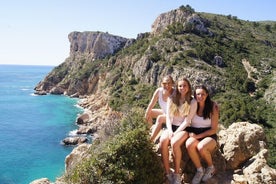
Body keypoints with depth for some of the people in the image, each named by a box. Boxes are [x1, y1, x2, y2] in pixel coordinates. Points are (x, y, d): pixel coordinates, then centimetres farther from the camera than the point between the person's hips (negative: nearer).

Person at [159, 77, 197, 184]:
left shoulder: (192, 102, -1)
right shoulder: (172, 99, 8)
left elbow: (187, 121, -8)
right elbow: (168, 117, 3)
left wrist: (176, 133, -17)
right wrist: (170, 131, -13)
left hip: (184, 128, -3)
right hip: (171, 127, 3)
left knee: (174, 143, -33)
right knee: (163, 141, -29)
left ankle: (177, 174, -20)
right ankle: (167, 173, -22)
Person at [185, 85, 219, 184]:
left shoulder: (213, 107, -6)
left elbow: (214, 129, -5)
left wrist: (199, 136, -15)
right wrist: (190, 133, -13)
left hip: (209, 136, -2)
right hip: (194, 134, 2)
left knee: (201, 147, -34)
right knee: (189, 144, -32)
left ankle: (211, 167, -1)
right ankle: (199, 170, -9)